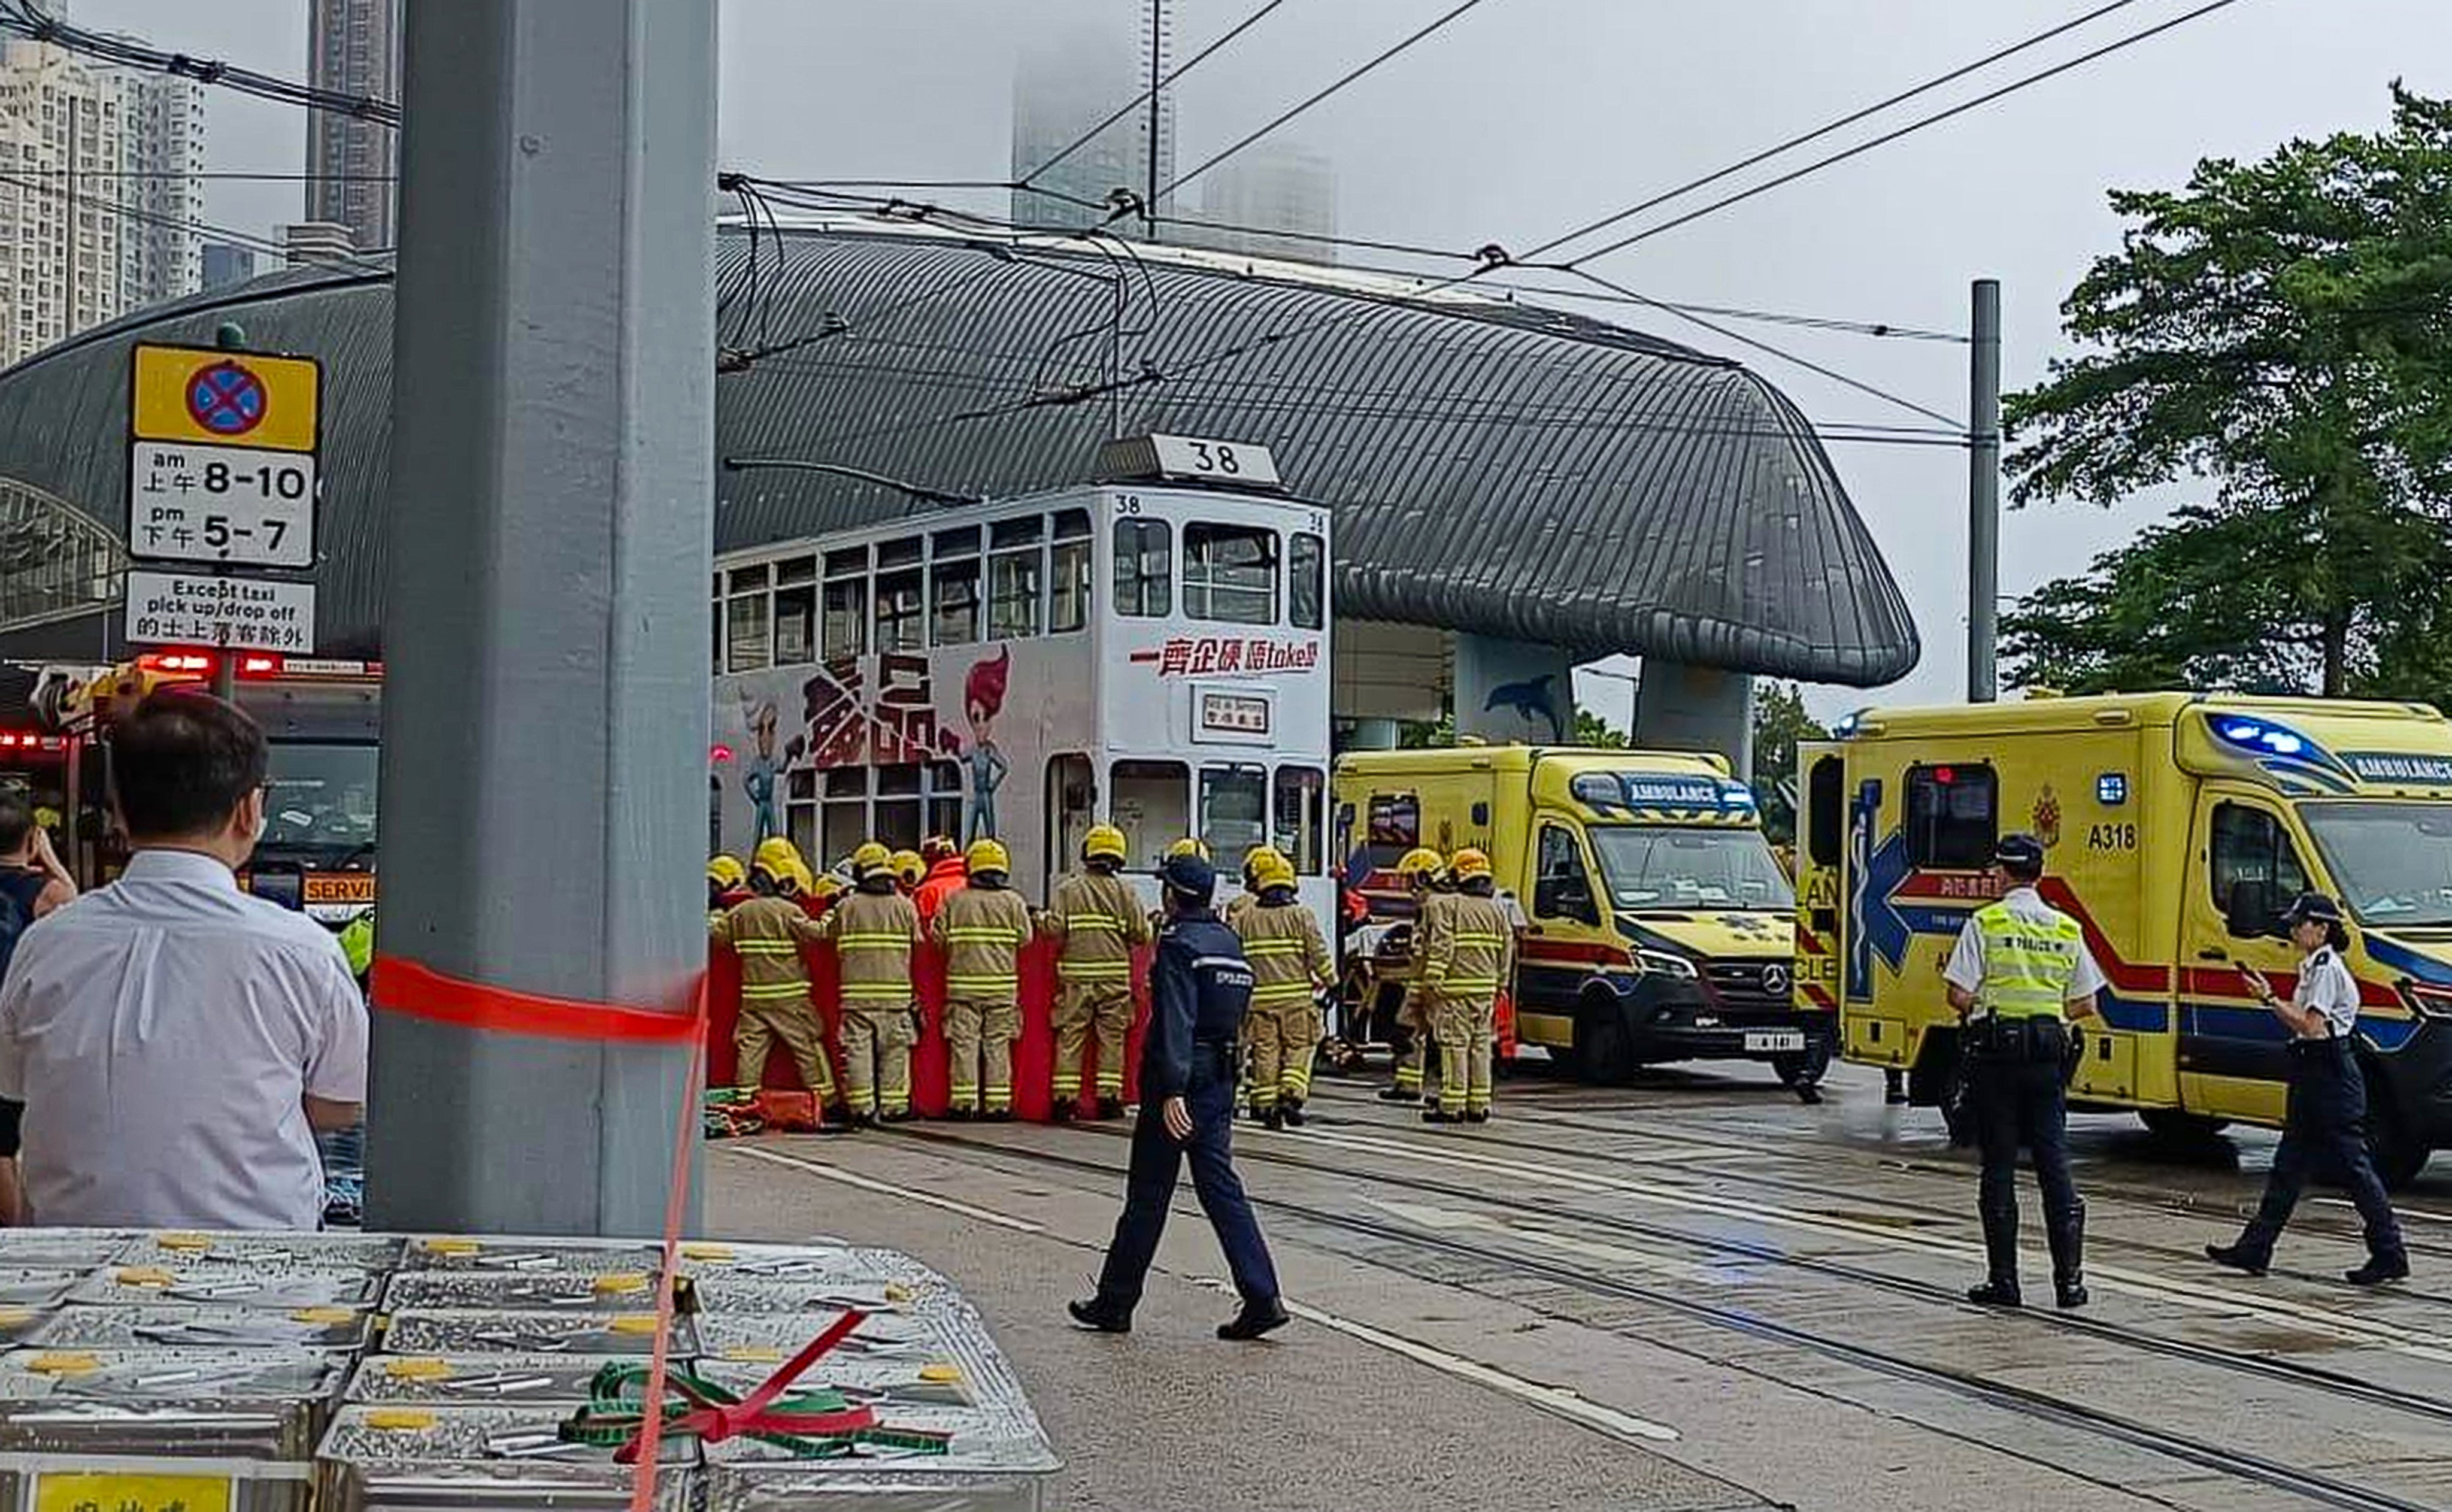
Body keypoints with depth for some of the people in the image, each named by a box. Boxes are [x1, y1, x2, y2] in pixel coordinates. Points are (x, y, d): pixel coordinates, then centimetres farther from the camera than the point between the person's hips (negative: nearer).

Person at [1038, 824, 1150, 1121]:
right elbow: (1140, 935, -1)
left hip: (1076, 974, 0)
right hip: (1114, 975, 0)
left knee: (1071, 1036, 5)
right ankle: (1109, 1097, 5)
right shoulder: (1124, 892, 0)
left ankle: (1065, 1097, 3)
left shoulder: (1068, 889, -1)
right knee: (1112, 1036, 7)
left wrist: (1041, 918, 13)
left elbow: (1054, 928, -7)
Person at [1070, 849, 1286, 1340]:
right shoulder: (1229, 941, 12)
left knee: (1148, 1195, 2)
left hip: (1178, 1081, -7)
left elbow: (1175, 1023, -23)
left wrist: (1172, 1091, -28)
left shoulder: (1177, 944, -13)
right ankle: (1262, 1298, -4)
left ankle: (1115, 1304, 14)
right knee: (1221, 1188, 6)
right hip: (1221, 1079, 7)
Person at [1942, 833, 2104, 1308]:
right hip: (2048, 1054, 3)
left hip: (1996, 1051, -3)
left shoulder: (1985, 923, -5)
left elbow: (1960, 996, -11)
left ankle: (2004, 1280, 3)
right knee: (2055, 1163, 6)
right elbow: (2084, 1005, 8)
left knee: (1999, 1165, 2)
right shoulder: (2068, 929, 8)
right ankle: (2069, 1278, 2)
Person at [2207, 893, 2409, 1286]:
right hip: (2314, 1077, 11)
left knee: (2353, 1168, -5)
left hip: (2331, 1077, -11)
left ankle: (2390, 1254, 2)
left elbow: (2311, 1027, -21)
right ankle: (2255, 1249, 13)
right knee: (2289, 1165, 10)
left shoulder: (2327, 969, -14)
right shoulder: (2314, 967, 16)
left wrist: (2271, 999, -15)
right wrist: (2271, 998, 5)